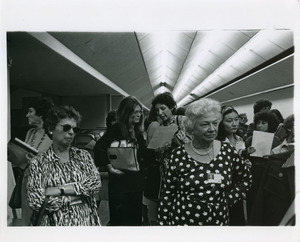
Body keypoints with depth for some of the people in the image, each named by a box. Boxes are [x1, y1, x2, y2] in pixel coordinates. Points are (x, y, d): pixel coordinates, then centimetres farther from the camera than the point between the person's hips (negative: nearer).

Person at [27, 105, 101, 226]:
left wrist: (60, 189, -18)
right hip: (56, 223, -2)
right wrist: (79, 193, -15)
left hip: (86, 220, 3)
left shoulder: (83, 155, 3)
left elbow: (96, 182, -11)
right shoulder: (38, 163, -5)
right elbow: (36, 201, -14)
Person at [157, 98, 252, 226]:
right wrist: (163, 223, -5)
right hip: (181, 220, -2)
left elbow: (246, 178, 10)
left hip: (219, 221, 2)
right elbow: (167, 194, -4)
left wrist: (229, 199, 0)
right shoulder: (178, 155, -10)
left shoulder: (228, 151, -5)